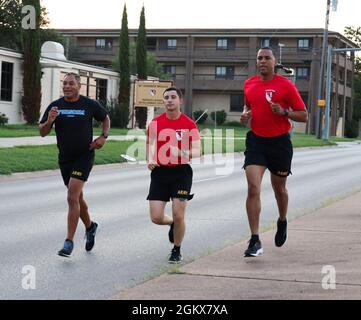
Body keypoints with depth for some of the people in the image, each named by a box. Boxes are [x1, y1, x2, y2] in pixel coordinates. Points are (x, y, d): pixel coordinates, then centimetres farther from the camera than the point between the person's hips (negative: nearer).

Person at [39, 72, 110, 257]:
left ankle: (69, 242, -13)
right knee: (77, 197, 17)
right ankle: (90, 227, 42)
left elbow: (105, 119, 15)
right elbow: (42, 132, 2)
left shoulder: (89, 105, -4)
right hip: (65, 157, 4)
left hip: (84, 156, -4)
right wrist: (49, 121, -19)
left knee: (72, 197, -15)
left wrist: (103, 136, -2)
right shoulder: (55, 106, 1)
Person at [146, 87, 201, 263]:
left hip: (181, 171, -2)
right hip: (160, 171, 2)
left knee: (178, 214, -7)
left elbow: (197, 151, -6)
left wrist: (181, 153, -26)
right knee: (156, 217, -5)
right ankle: (173, 224, 32)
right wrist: (150, 160, -16)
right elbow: (150, 145, 5)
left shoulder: (189, 123, -2)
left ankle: (177, 250, 17)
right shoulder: (155, 122, 3)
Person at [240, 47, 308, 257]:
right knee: (253, 188, -13)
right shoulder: (249, 84, 6)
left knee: (279, 188, 15)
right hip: (256, 140, 2)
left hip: (280, 142, -2)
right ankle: (255, 241, -12)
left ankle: (282, 222, 46)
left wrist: (284, 112, -21)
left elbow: (304, 116, -4)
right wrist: (245, 115, 3)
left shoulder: (286, 85, -7)